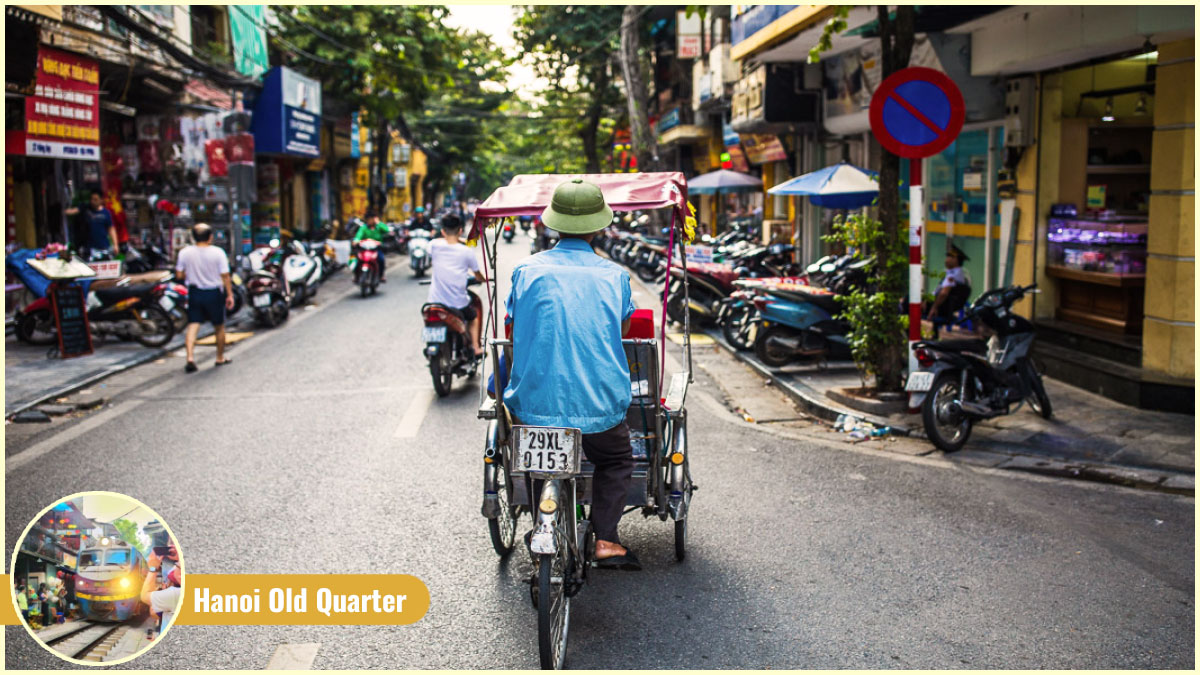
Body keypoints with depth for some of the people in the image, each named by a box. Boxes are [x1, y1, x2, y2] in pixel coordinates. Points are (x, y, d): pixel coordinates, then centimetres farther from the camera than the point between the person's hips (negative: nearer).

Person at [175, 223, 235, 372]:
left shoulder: (185, 253, -5)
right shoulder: (218, 253, -11)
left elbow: (179, 275, -2)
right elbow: (225, 276, -11)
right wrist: (230, 294, -3)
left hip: (194, 293, 2)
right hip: (214, 293, -1)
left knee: (192, 326, 2)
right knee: (219, 327, 14)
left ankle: (190, 357, -15)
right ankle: (220, 358, 25)